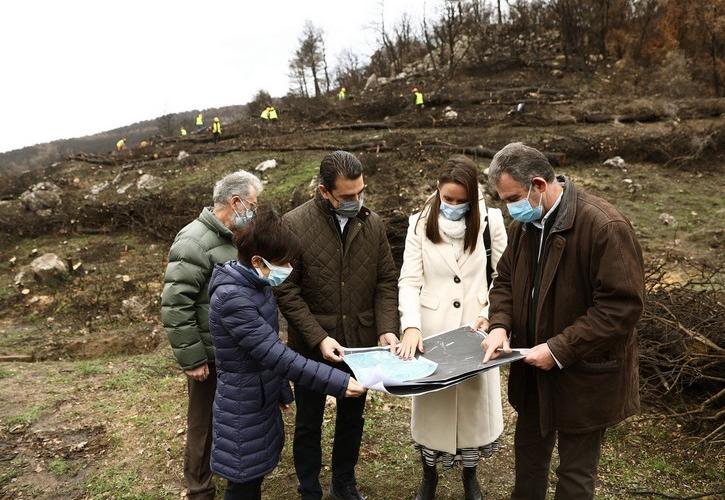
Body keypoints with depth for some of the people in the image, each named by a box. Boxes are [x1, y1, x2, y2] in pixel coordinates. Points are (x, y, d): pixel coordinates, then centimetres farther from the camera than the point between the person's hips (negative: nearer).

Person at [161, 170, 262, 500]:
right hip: (210, 357, -8)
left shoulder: (230, 238, 8)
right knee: (205, 424, 9)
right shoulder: (194, 240, -20)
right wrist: (191, 359, -21)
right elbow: (174, 305, -23)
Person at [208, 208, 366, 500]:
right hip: (243, 405, -8)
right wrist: (338, 383, -32)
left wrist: (281, 389, 18)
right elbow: (275, 354, -32)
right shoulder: (232, 298, -28)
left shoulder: (258, 285, 0)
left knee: (256, 475, 21)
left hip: (263, 397, 8)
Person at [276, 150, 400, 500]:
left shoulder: (373, 223, -2)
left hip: (362, 344, 4)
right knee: (309, 423, 15)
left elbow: (386, 281, 2)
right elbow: (286, 291, -13)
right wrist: (318, 338, -19)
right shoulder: (294, 225, -14)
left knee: (352, 419, 20)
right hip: (312, 348, -3)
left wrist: (387, 328, -11)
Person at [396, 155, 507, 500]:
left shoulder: (491, 220, -5)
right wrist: (411, 326, -22)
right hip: (432, 331, 0)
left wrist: (491, 313, -12)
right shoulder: (421, 224, -6)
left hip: (476, 331, 1)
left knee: (474, 401, 13)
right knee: (432, 404, 11)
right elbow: (409, 281, -8)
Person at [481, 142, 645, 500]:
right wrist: (500, 325, -8)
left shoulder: (605, 227, -23)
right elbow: (506, 280, 11)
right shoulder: (524, 224, 1)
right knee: (528, 455, 24)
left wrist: (560, 349, -24)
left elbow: (621, 307, -23)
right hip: (534, 370, 7)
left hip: (583, 378, -6)